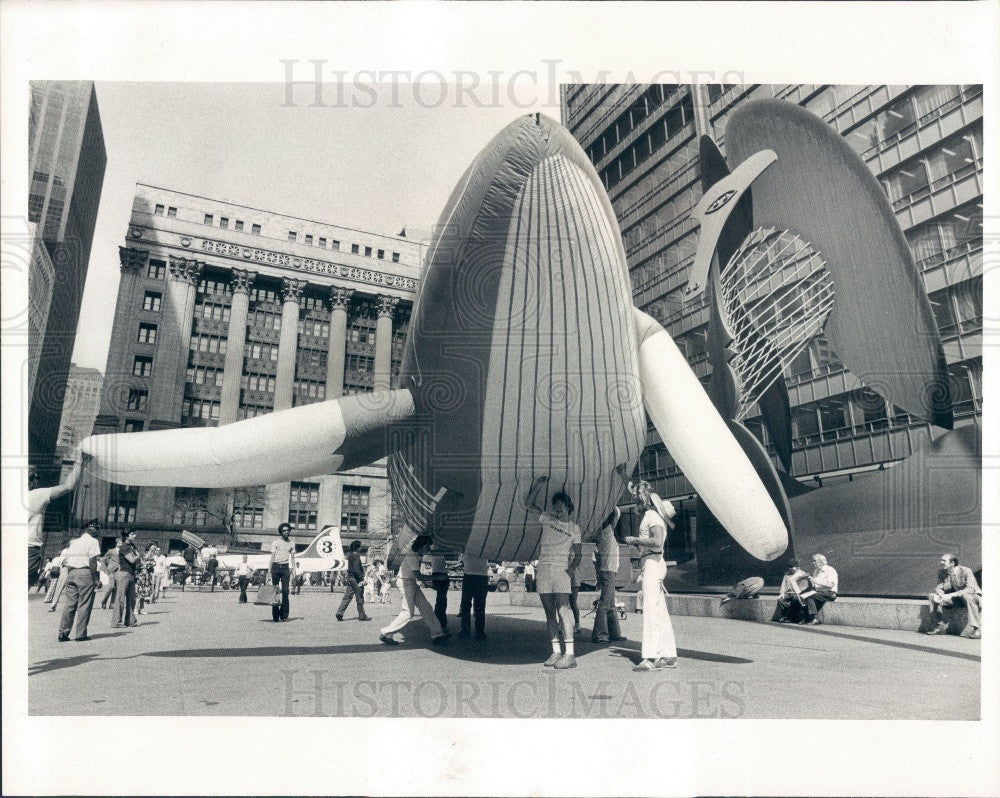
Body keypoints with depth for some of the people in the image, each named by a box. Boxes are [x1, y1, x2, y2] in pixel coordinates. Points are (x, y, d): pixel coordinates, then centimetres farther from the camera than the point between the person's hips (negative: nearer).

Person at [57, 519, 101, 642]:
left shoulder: (73, 541, 18)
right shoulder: (92, 541, -4)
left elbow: (66, 560, 15)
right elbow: (92, 561, -11)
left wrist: (70, 573, 18)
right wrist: (96, 578, -9)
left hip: (72, 572, 7)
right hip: (85, 573, -7)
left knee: (69, 604, 10)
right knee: (84, 605, -1)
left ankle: (63, 633, 9)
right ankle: (80, 634, 0)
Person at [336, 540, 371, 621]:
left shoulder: (350, 555, 13)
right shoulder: (355, 556, -14)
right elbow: (357, 569, -20)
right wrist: (362, 579, -19)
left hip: (349, 577, 9)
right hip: (355, 578, -9)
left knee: (347, 596, 9)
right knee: (360, 598, 1)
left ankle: (339, 613, 3)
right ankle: (362, 616, 8)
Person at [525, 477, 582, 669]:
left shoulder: (574, 528, 10)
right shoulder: (547, 519, 13)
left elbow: (577, 555, 10)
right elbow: (529, 504, 8)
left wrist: (570, 570, -8)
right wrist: (537, 486, -4)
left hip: (561, 570, -3)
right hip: (543, 569, 3)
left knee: (563, 610, -13)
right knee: (549, 612, 4)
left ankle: (569, 654, -13)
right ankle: (556, 652, 9)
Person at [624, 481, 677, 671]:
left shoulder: (653, 516, -11)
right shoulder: (649, 515, 19)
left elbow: (657, 541, -25)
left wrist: (635, 540, -15)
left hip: (652, 563, -10)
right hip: (651, 564, 10)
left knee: (650, 610, -12)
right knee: (660, 612, 11)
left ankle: (650, 658, -14)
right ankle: (669, 655, 15)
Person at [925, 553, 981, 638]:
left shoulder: (965, 571, -18)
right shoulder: (942, 573, 0)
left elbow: (970, 589, -29)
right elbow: (938, 588, 0)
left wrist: (951, 595, -38)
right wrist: (941, 595, -26)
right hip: (954, 599, 6)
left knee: (967, 597, -41)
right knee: (932, 596, -12)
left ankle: (975, 629, -33)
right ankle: (940, 625, -10)